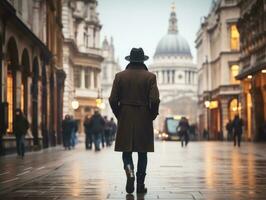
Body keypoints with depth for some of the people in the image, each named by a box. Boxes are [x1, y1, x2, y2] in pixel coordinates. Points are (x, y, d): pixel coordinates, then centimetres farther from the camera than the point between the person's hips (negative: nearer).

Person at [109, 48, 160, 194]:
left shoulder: (120, 76, 0)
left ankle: (130, 171, -18)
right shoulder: (150, 77, -3)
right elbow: (154, 100, -11)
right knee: (142, 153, 8)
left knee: (126, 150, 9)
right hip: (144, 119, 0)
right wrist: (152, 115, 5)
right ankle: (140, 185, 10)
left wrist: (119, 115, 11)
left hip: (125, 119, 1)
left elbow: (113, 100, -3)